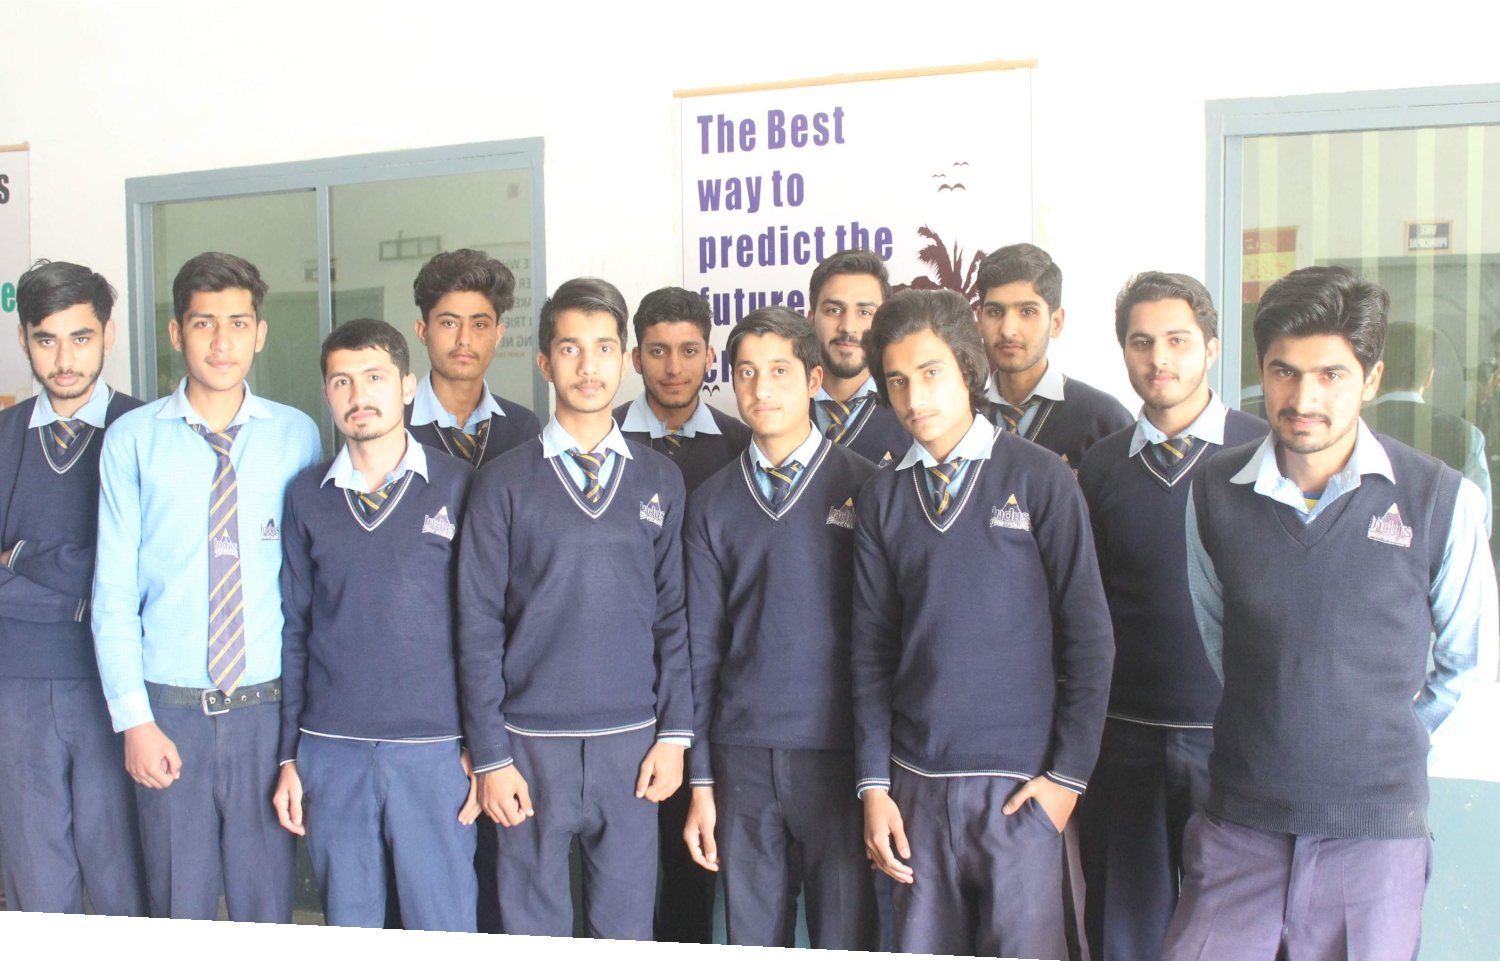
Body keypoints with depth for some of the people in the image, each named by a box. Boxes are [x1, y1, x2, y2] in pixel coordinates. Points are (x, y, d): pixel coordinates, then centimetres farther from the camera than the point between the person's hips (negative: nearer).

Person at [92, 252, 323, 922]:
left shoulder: (296, 436, 1)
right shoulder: (133, 439, -1)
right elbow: (114, 592, -1)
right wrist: (134, 718, -5)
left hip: (268, 708, 0)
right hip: (170, 712, 0)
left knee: (268, 901, 10)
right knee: (179, 904, 11)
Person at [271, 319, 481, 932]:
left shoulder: (458, 487, -1)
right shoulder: (308, 496, 8)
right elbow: (294, 628, 11)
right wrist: (288, 755, 8)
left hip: (435, 750, -2)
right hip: (331, 751, 3)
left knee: (445, 926, 2)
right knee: (348, 926, 12)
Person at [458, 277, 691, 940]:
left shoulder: (661, 481, 7)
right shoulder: (504, 483, 1)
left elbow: (674, 614, 8)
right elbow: (478, 625, 0)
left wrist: (674, 733, 0)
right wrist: (489, 756, -4)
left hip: (631, 744, 2)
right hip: (532, 745, -1)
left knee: (626, 924, 8)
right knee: (531, 927, 7)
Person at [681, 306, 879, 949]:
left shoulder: (863, 486, 0)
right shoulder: (711, 504, 8)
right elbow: (701, 646, 9)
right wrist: (700, 780, 6)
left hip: (837, 752, -2)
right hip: (742, 757, 3)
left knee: (844, 936, 3)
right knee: (753, 936, 11)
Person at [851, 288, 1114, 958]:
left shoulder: (1040, 480, -3)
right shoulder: (881, 499, 6)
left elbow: (1088, 638, -2)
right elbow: (872, 649, 7)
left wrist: (1069, 774, -6)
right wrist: (874, 784, 2)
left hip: (1019, 783, -3)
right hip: (916, 783, 3)